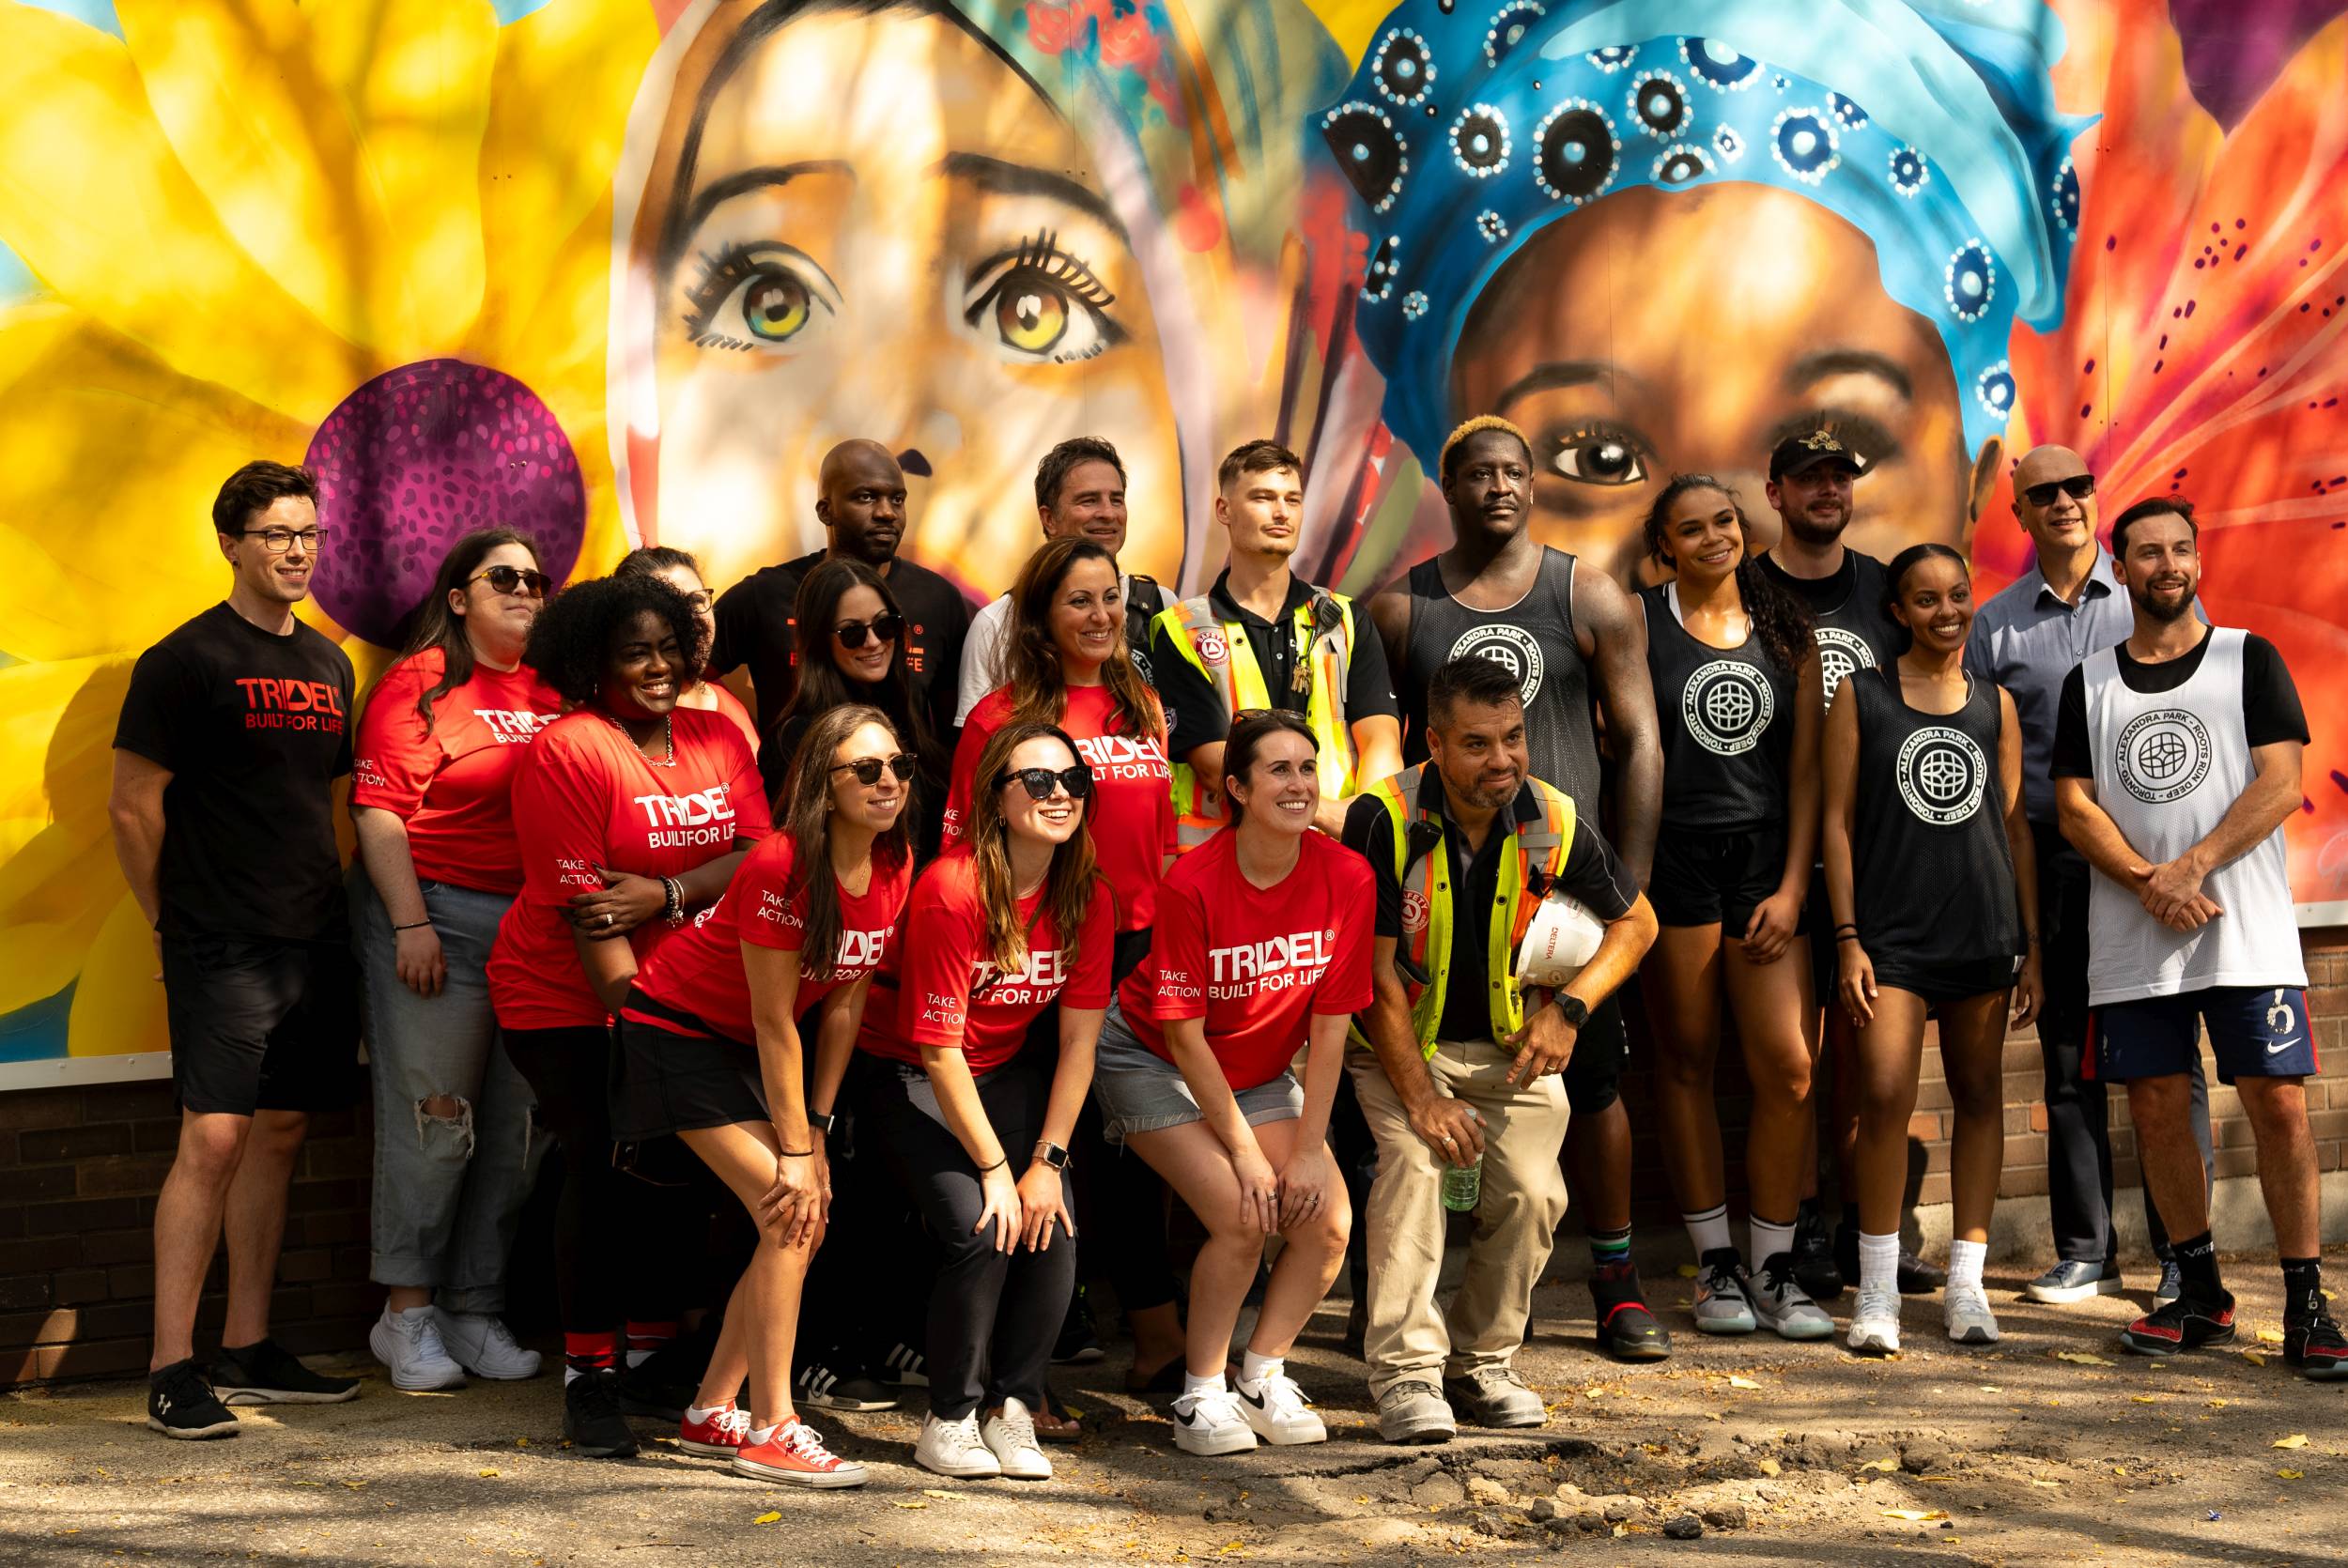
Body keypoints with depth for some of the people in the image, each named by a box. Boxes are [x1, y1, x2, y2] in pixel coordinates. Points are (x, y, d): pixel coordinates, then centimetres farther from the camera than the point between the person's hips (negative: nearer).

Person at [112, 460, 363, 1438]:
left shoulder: (327, 664, 14)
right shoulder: (187, 660, -7)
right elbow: (132, 806, -8)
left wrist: (328, 901, 14)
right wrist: (173, 922, -3)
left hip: (314, 944, 7)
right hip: (223, 950, -7)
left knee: (279, 1135, 10)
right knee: (213, 1139, -12)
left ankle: (247, 1353, 18)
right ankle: (172, 1369, -7)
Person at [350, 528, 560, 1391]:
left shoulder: (554, 692, 11)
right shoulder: (420, 682, -2)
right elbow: (379, 810, -7)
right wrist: (410, 923, -13)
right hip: (438, 916, -5)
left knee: (519, 1124, 6)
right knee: (433, 1115, -4)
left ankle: (476, 1310, 16)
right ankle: (408, 1313, 7)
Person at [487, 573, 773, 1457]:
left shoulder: (718, 739, 7)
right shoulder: (569, 752, -11)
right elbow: (584, 907, -15)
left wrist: (664, 896, -21)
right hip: (570, 1002, -5)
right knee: (605, 1168, -11)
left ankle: (654, 1352, 16)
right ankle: (588, 1375, 0)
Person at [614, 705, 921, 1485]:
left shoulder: (896, 866, -9)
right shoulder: (781, 865, -29)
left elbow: (844, 1003, -3)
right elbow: (774, 1020, -24)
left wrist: (816, 1132, -5)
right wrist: (795, 1150, -19)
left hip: (747, 1043, 8)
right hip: (679, 1031, -8)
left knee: (809, 1219, 1)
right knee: (787, 1217, -16)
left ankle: (712, 1413, 14)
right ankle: (771, 1430, -10)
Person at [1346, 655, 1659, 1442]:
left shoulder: (1554, 822, -11)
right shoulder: (1385, 819, -21)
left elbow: (1637, 920, 5)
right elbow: (1375, 971, -18)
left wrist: (1570, 1007, -11)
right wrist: (1421, 1095, -22)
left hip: (1514, 1043, 3)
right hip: (1402, 1040, -3)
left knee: (1533, 1192, -13)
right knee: (1413, 1161, -26)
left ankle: (1479, 1360, 9)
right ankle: (1406, 1372, -21)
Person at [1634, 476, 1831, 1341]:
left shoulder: (1788, 629, 11)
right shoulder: (1640, 620, 3)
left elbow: (1806, 766, 9)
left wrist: (1793, 885, 1)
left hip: (1767, 855, 2)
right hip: (1673, 854, -2)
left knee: (1790, 1066, -4)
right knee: (1687, 1059, 4)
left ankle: (1773, 1266, 8)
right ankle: (1714, 1262, 14)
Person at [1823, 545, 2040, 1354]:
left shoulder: (1995, 703, 10)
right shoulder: (1861, 694, 2)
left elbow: (2015, 825, 12)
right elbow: (1837, 819, 0)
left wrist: (2033, 942, 9)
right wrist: (1847, 938, -7)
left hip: (1983, 926, 3)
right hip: (1892, 929, -3)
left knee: (1979, 1096, 6)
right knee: (1885, 1097, -12)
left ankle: (1966, 1284, 14)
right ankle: (1877, 1293, -2)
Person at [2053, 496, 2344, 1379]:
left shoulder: (2249, 660, 6)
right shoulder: (2089, 683, 11)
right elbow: (2075, 808, 4)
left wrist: (2192, 868, -15)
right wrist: (2150, 884, -12)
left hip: (2247, 928, -2)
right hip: (2132, 938, 2)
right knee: (2156, 1108, 3)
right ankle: (2202, 1296, 17)